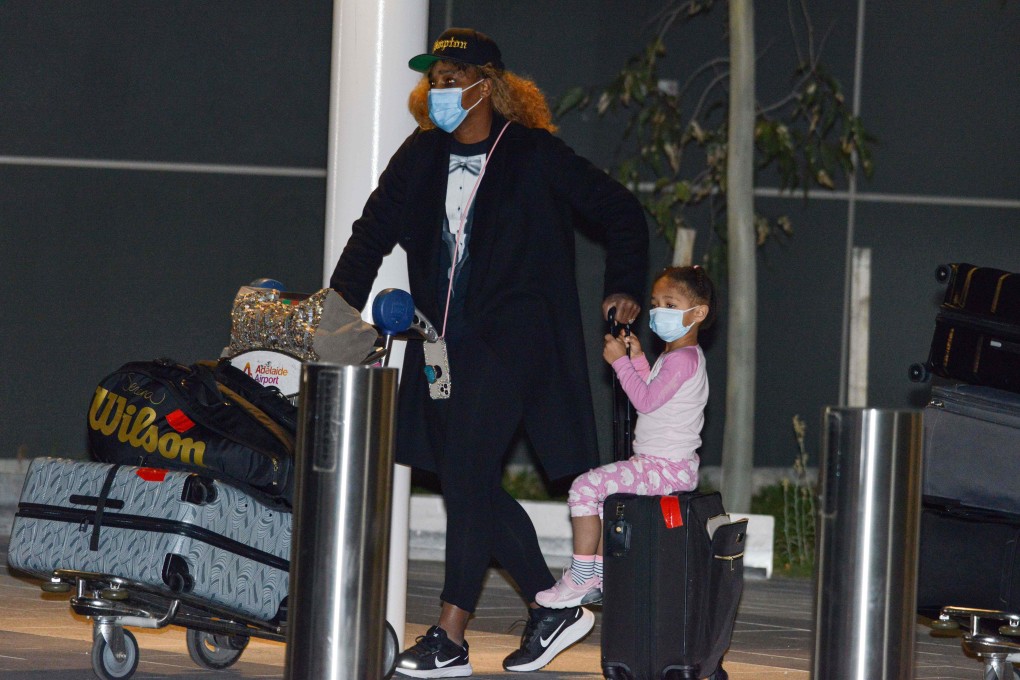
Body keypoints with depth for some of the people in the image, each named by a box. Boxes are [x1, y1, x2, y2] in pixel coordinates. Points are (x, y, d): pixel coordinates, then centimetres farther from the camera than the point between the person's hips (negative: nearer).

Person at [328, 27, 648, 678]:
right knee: (475, 486, 7)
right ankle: (554, 607, 21)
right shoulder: (422, 156, 10)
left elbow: (622, 212, 5)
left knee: (466, 472, -14)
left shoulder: (535, 158, -5)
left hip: (510, 339, -6)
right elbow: (372, 235, 11)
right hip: (445, 343, 7)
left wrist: (623, 291, 6)